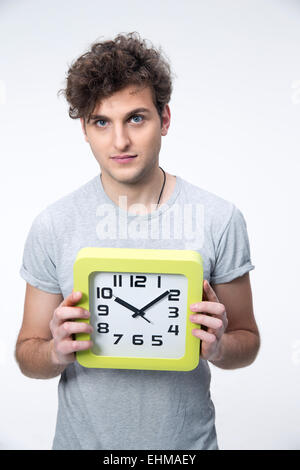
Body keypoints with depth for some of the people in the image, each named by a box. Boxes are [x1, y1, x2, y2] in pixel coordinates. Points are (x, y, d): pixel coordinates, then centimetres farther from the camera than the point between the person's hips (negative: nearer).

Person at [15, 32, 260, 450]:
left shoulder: (220, 219, -13)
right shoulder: (52, 226, -12)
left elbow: (247, 343, -3)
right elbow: (27, 353, -3)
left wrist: (218, 347, -23)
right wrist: (57, 352, -23)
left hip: (187, 438, 0)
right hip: (83, 437, 1)